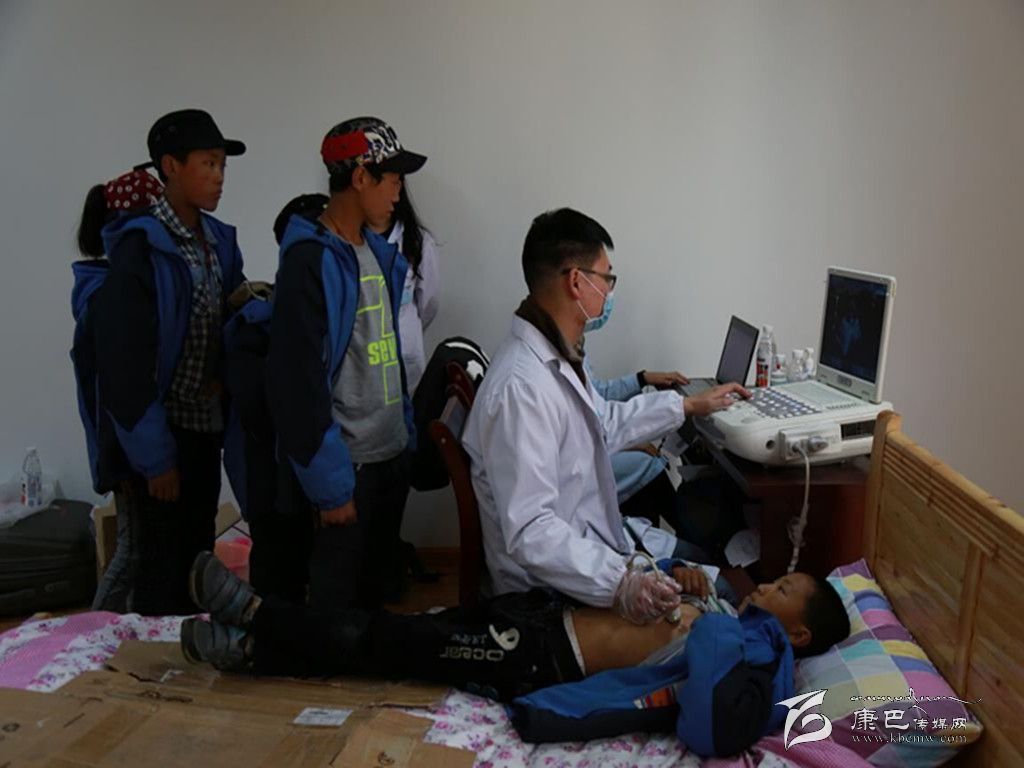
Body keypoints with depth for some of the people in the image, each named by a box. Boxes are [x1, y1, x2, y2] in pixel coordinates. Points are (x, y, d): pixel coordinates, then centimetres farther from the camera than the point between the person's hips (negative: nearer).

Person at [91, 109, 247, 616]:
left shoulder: (220, 241, 6)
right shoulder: (140, 247, -15)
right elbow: (125, 360, -18)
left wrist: (224, 374, -4)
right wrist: (153, 455, -16)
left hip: (206, 426, 7)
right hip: (162, 431, -7)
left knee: (198, 558, 17)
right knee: (162, 570, 3)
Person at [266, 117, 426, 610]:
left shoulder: (378, 252, 10)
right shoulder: (310, 261, -14)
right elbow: (297, 381, -17)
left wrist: (409, 432, 13)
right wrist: (329, 484, -16)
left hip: (392, 456, 8)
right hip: (347, 466, -8)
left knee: (381, 592, 20)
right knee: (338, 602, 8)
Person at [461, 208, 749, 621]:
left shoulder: (559, 354, 2)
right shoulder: (521, 388, -30)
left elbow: (605, 424, 19)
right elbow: (529, 531, -32)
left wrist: (687, 405, 21)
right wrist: (618, 585, -39)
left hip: (588, 546, 9)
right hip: (555, 590, -9)